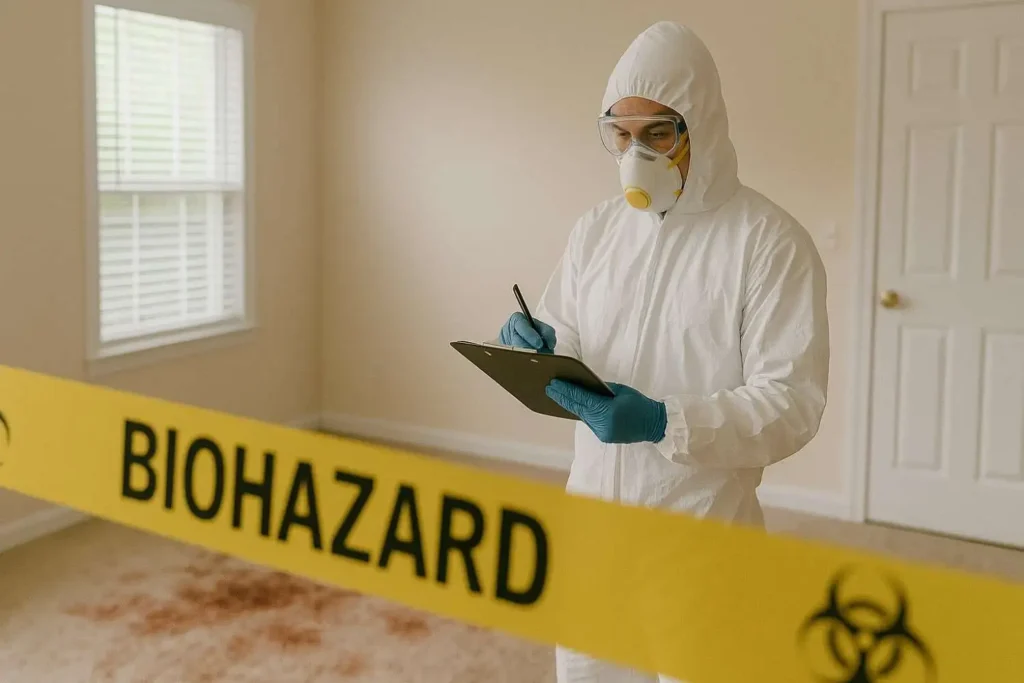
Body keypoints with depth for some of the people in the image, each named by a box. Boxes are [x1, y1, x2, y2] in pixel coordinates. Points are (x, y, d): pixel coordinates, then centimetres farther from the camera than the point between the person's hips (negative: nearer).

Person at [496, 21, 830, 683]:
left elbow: (793, 402, -16)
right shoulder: (595, 230, 7)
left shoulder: (772, 243, -11)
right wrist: (540, 350, -10)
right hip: (592, 512, 5)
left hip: (703, 527, -5)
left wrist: (664, 422, -29)